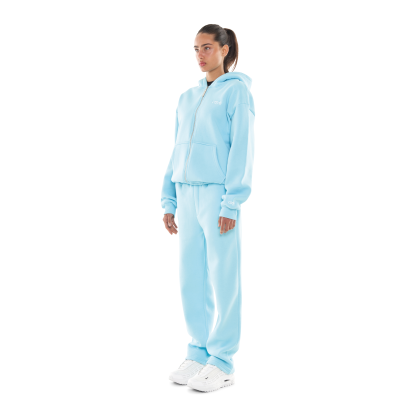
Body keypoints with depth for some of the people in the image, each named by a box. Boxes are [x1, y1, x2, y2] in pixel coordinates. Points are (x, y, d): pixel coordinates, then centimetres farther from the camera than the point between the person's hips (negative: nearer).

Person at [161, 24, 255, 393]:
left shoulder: (237, 92, -1)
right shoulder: (188, 98, 17)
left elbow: (242, 149, -9)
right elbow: (178, 151, 17)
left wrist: (231, 203, -15)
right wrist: (169, 201, 11)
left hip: (219, 195, -6)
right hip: (187, 193, 6)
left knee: (224, 278, -2)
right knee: (191, 278, 7)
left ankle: (223, 362, 5)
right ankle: (199, 353, 18)